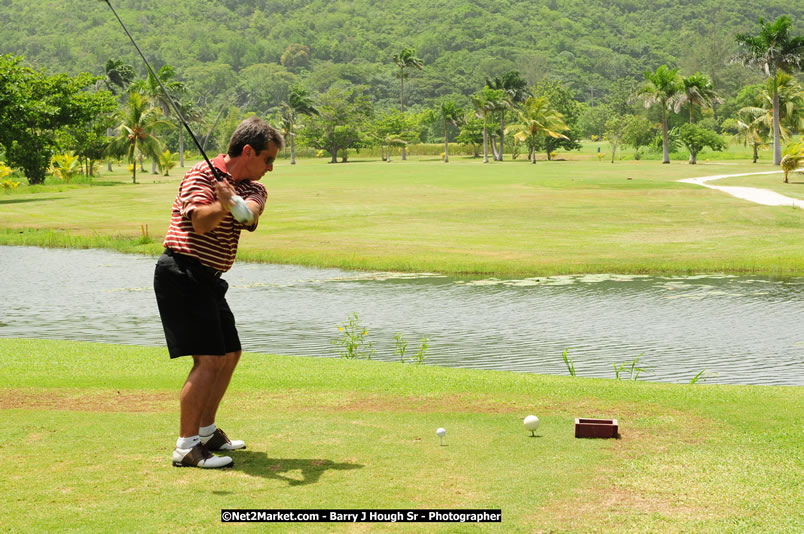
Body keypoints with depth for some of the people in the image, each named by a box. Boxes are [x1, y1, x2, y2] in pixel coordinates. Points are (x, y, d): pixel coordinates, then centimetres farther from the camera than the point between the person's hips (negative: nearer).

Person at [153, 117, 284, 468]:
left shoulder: (252, 187, 11)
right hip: (182, 273, -9)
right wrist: (222, 206, -42)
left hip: (209, 279, 9)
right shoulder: (201, 175, -9)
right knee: (208, 358, -17)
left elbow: (251, 213, -14)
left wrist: (234, 204, -35)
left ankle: (206, 431, 31)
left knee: (229, 353, 17)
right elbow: (201, 223, -23)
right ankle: (186, 446, -15)